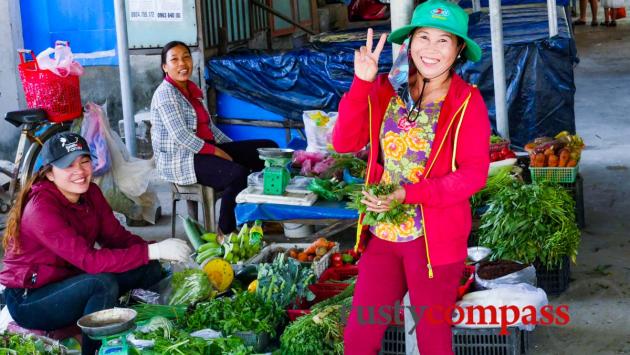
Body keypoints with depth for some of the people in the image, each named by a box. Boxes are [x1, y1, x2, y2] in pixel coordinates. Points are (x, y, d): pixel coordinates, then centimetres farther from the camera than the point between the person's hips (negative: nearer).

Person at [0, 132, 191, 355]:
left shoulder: (90, 193, -2)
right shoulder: (41, 208, -27)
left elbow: (117, 237, -3)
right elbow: (89, 259, -35)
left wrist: (160, 251, -23)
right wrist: (153, 251, -36)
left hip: (69, 281, 8)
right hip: (28, 300, -8)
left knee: (149, 270, -6)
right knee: (103, 284, -33)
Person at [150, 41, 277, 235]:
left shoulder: (191, 89, 15)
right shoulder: (165, 94, -12)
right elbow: (180, 136, -20)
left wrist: (233, 149, 7)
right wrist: (217, 153, -19)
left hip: (204, 148, 10)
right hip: (179, 160, -10)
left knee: (269, 148, 3)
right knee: (238, 173, -33)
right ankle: (225, 233, -18)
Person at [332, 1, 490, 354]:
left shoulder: (467, 101, -9)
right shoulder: (386, 90, 1)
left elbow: (474, 173, -14)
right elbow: (345, 142, -8)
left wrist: (408, 194, -23)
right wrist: (362, 83, -18)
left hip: (436, 239, -3)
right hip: (383, 234, 4)